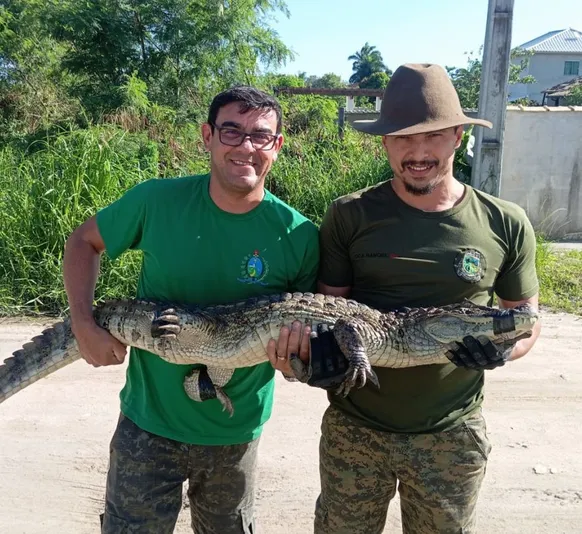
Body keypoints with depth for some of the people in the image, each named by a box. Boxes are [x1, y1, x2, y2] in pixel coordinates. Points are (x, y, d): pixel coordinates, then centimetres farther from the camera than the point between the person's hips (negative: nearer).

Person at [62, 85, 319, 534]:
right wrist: (84, 325, -11)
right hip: (150, 420, 0)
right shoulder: (157, 201, -13)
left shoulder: (299, 236, -14)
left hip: (236, 433, 1)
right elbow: (84, 242, 2)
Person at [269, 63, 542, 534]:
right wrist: (319, 343, -22)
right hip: (353, 427, 0)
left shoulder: (505, 224, -5)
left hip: (453, 435, 1)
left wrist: (501, 349, -17)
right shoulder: (349, 216, -8)